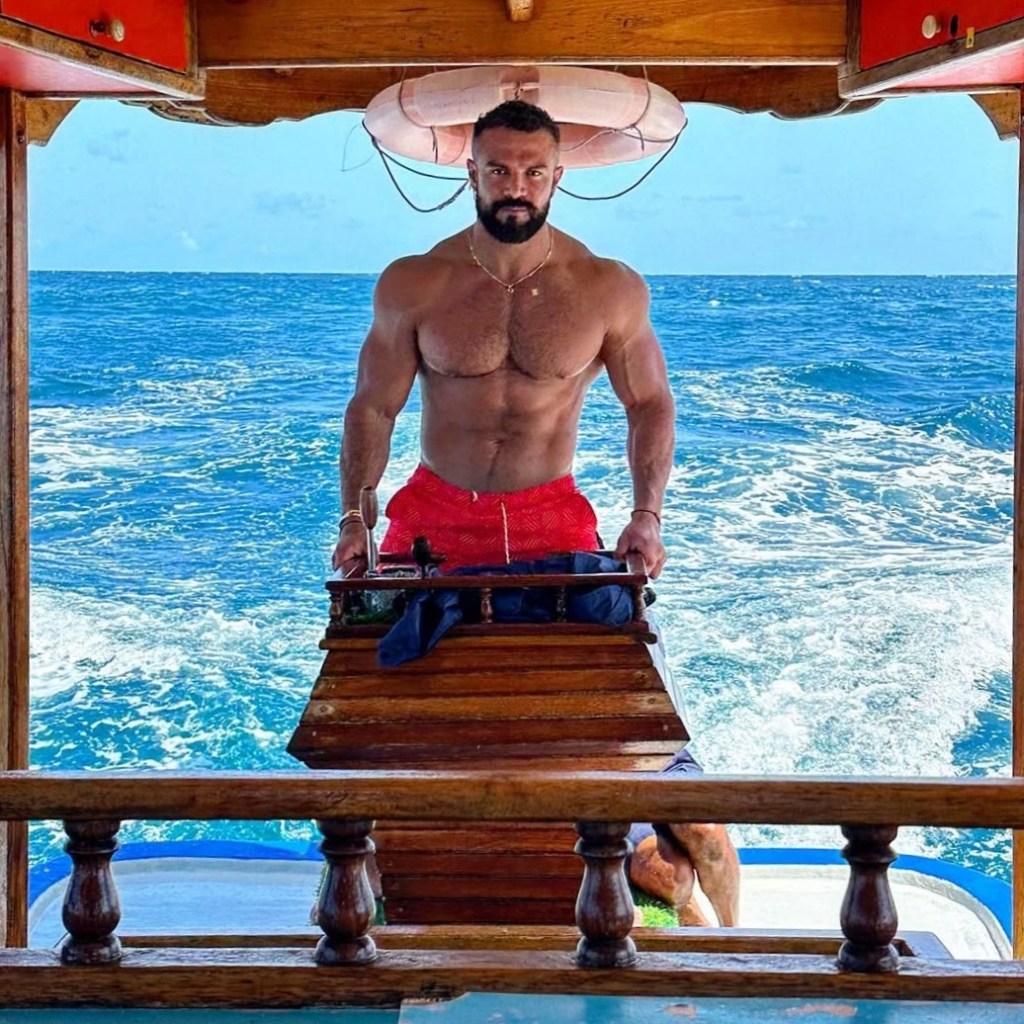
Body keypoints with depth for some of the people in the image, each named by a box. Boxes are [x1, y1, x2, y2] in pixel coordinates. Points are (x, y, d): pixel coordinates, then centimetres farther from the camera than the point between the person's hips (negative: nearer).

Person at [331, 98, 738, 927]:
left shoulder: (610, 290, -5)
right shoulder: (413, 285, -4)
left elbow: (650, 403, 6)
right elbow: (373, 407, 4)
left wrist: (647, 516, -6)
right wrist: (354, 517, -6)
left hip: (553, 519, 0)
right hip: (434, 517, 1)